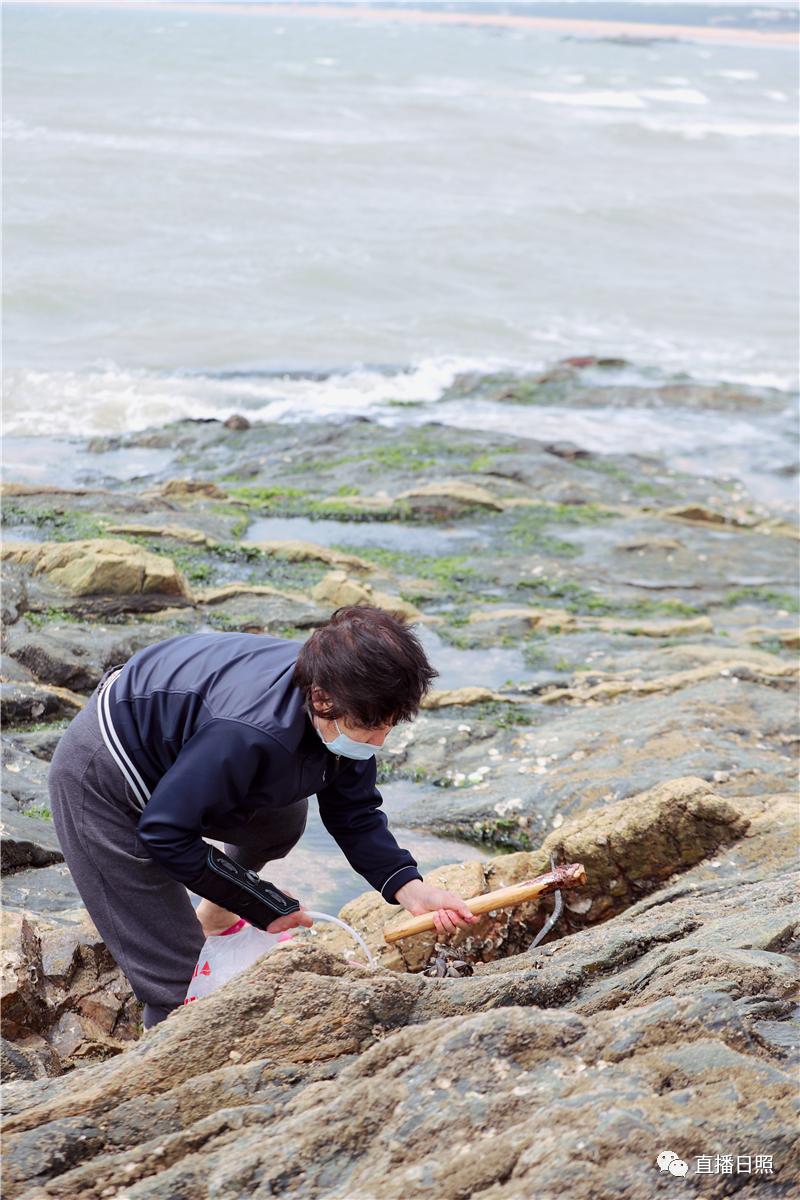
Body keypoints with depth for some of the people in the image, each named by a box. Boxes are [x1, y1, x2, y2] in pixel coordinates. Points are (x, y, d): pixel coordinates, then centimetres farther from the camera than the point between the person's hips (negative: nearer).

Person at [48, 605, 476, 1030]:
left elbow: (354, 815, -2)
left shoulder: (345, 712, -14)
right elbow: (164, 833, -30)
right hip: (101, 781, -8)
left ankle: (211, 927, 36)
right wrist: (264, 904, -19)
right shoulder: (249, 732, -39)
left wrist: (410, 889, -19)